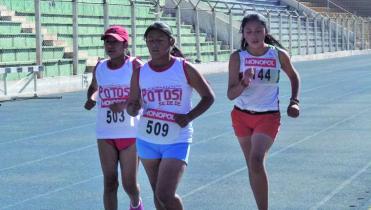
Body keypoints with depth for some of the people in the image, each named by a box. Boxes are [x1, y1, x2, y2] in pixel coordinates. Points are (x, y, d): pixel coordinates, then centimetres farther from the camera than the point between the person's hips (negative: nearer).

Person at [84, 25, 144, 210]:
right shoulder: (99, 68, 5)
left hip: (130, 134, -3)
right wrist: (90, 98, 2)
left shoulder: (135, 66, -8)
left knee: (129, 184, 3)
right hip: (105, 134, 3)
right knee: (110, 183, 1)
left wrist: (125, 104, -28)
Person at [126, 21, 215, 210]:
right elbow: (131, 107, 6)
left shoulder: (184, 68, -9)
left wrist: (189, 117, -16)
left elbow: (208, 97, -1)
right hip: (147, 140, 4)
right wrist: (134, 108, -19)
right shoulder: (140, 72, -1)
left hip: (177, 141, -4)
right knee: (158, 193, 16)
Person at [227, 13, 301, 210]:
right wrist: (244, 82, -29)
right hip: (241, 115, 2)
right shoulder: (237, 57, -8)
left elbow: (294, 76, 14)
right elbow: (231, 94, -11)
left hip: (268, 116, -2)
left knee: (256, 160, -22)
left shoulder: (279, 55, -7)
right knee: (252, 165, 11)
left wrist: (294, 102, 3)